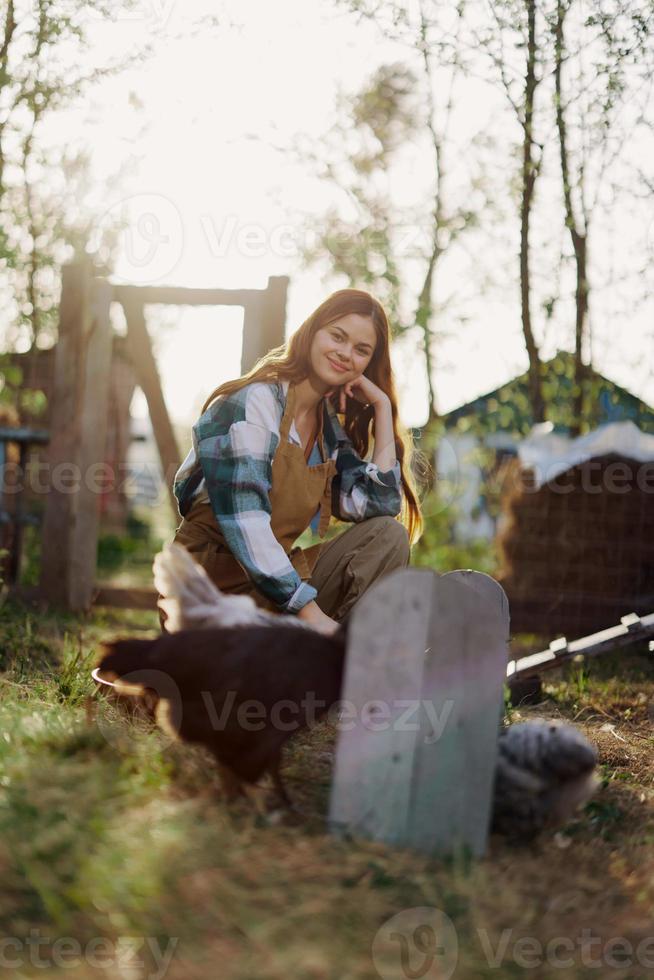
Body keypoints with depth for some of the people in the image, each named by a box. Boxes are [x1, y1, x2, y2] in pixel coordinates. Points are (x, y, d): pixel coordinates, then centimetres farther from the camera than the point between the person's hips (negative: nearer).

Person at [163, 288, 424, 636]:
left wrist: (383, 408, 1)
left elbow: (381, 506, 1)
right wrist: (308, 611, -28)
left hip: (278, 579, 8)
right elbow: (245, 522, -23)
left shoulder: (329, 427, 12)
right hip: (217, 588, -8)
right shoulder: (252, 402, -12)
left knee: (387, 535, -8)